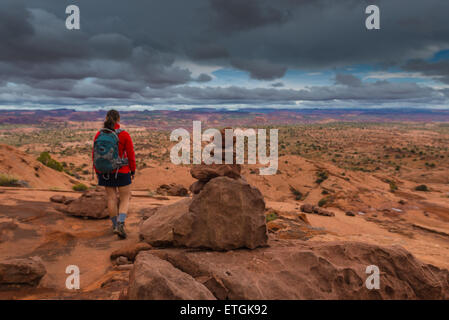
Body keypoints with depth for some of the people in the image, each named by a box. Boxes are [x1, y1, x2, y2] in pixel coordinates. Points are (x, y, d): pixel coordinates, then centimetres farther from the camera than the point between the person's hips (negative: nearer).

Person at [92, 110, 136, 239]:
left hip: (105, 172, 3)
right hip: (122, 172, -3)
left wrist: (97, 172, 13)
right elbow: (131, 155, -11)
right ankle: (120, 225, -9)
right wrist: (133, 171, 2)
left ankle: (115, 224, 25)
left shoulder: (99, 135, -4)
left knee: (111, 198, 16)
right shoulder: (124, 135, -14)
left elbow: (95, 155, 1)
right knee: (125, 199, 8)